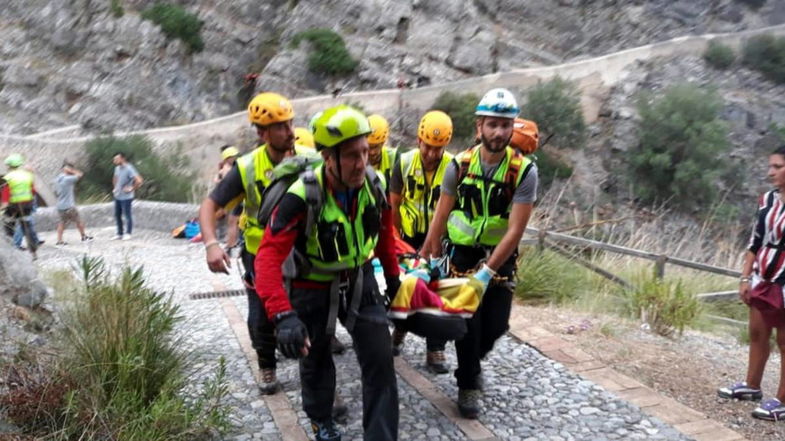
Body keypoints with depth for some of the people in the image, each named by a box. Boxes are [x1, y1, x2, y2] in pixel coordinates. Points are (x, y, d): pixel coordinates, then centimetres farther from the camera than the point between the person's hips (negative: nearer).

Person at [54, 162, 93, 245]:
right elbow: (80, 174, -11)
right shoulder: (68, 179, -16)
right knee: (78, 221, 10)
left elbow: (56, 191, 16)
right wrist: (71, 170, -9)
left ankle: (59, 241, 1)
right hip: (69, 206, -7)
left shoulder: (57, 179, 7)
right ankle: (84, 237, 22)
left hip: (60, 206, 7)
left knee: (61, 223, 8)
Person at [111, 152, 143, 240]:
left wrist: (131, 189, -19)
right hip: (117, 196, 9)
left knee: (127, 215, 0)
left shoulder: (129, 169, -18)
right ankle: (119, 234, 25)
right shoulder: (117, 168, 8)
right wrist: (115, 188, 19)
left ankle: (128, 234, 12)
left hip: (126, 197, -9)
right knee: (117, 215, 14)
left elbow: (139, 181, -28)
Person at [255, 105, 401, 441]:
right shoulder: (302, 197, -33)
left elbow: (384, 232, 3)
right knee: (315, 360, 20)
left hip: (359, 281, 3)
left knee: (380, 361, -1)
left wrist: (393, 276, 13)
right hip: (313, 289, -3)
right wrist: (282, 316, -49)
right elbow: (269, 257, -38)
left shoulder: (375, 184, -16)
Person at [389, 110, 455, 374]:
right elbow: (394, 205, -2)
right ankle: (400, 329, 38)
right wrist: (397, 239, -1)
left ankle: (435, 350, 8)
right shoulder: (404, 163, -10)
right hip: (409, 236, 2)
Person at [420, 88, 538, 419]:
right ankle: (468, 385, 19)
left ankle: (473, 362, 38)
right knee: (468, 320, -2)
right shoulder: (460, 165, -11)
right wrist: (426, 259, -1)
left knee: (496, 325, 6)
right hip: (462, 253, 0)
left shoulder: (524, 171, -16)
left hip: (500, 256, 1)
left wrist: (487, 272, -22)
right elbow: (441, 216, -2)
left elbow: (515, 230, -18)